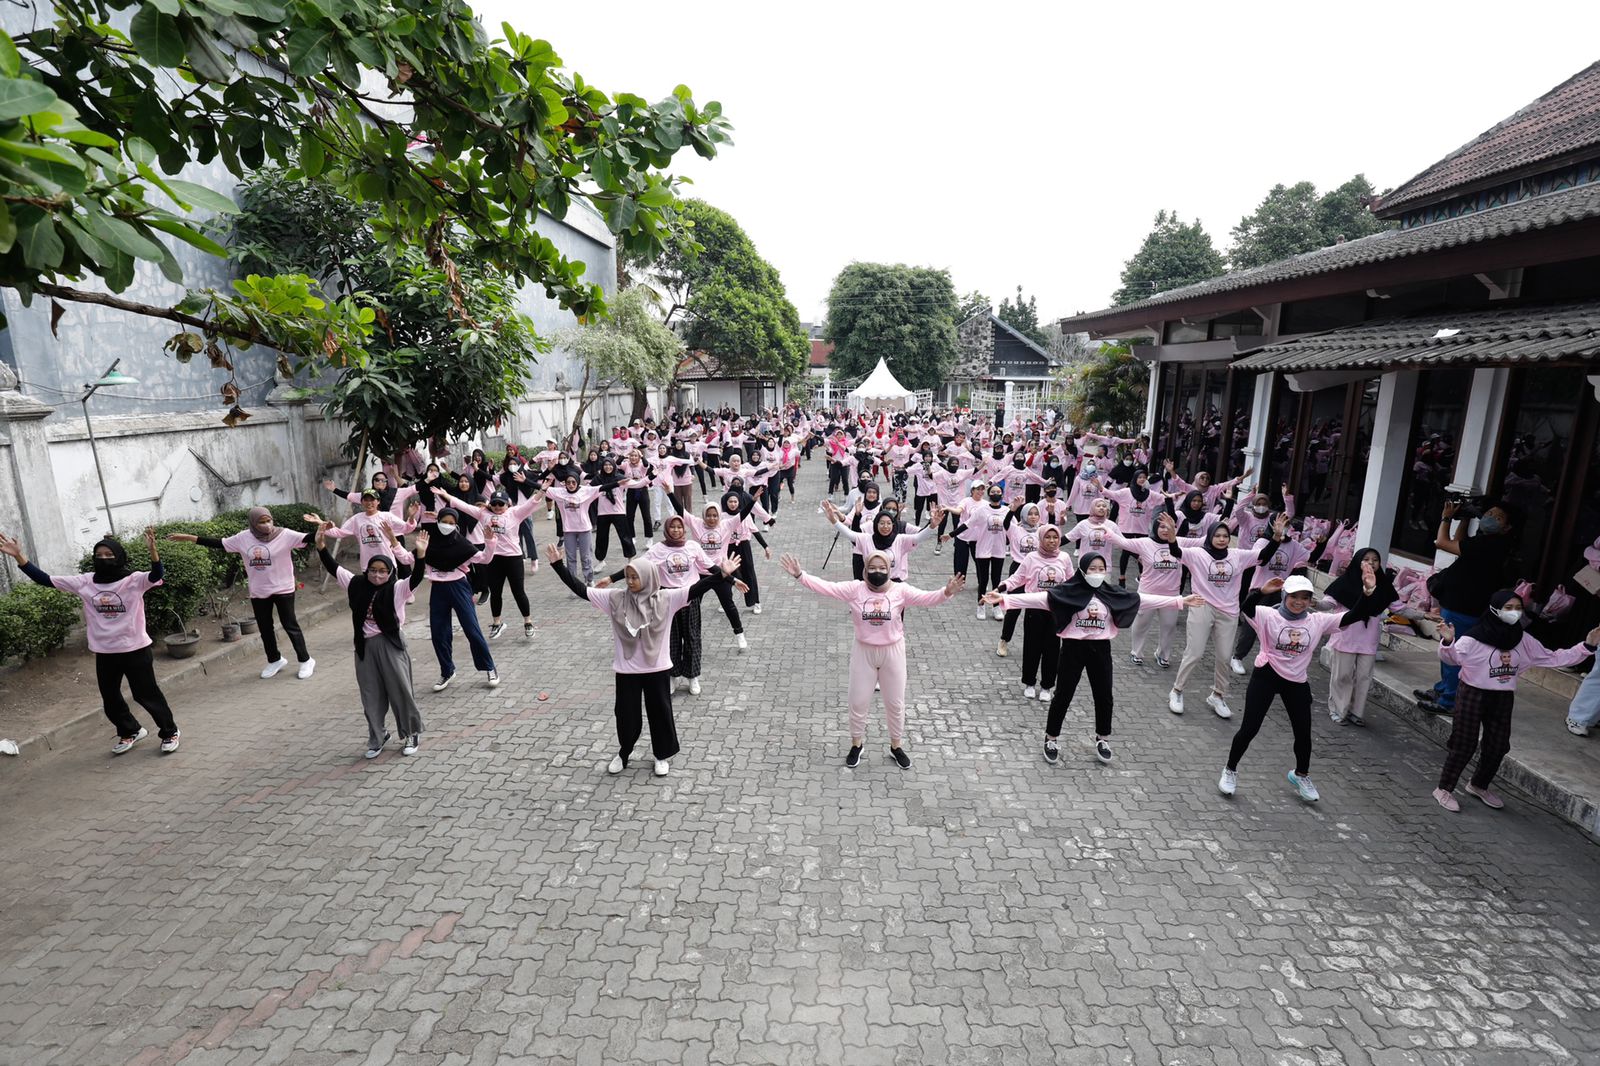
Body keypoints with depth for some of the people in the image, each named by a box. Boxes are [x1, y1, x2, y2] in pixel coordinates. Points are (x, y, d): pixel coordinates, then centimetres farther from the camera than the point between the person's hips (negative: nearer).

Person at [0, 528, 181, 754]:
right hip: (104, 653, 6)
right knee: (110, 699, 20)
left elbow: (156, 575, -34)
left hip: (135, 649, -5)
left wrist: (152, 549, -52)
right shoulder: (85, 582, 0)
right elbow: (45, 580, 1)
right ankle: (130, 731, 41)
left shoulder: (134, 580, -15)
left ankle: (170, 732, 23)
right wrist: (19, 557, -9)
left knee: (146, 694, 6)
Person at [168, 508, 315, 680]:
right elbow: (218, 543, 7)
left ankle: (306, 661, 11)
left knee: (290, 625, 0)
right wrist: (187, 537, 6)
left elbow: (306, 538, -26)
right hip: (258, 592, 5)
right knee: (265, 628, 15)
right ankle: (275, 660, 32)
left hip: (282, 589, -5)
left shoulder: (284, 535, -14)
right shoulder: (243, 537, -1)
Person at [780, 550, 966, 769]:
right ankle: (856, 744, 34)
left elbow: (925, 597, -23)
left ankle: (896, 746, 36)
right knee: (858, 701, 12)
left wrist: (946, 593, -43)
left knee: (895, 702, 14)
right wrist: (800, 575, -28)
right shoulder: (854, 589, -10)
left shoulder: (900, 590, -12)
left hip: (892, 652, 0)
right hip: (863, 652, 0)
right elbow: (825, 587, -16)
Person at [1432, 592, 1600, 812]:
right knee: (1464, 745, -1)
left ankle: (1479, 785, 38)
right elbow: (1451, 657, -25)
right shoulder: (1476, 638, -19)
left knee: (1498, 746, 16)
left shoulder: (1524, 641, 1)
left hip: (1503, 699, 6)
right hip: (1473, 695, -6)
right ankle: (1444, 789, 11)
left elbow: (1554, 658, 10)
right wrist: (1447, 641, -46)